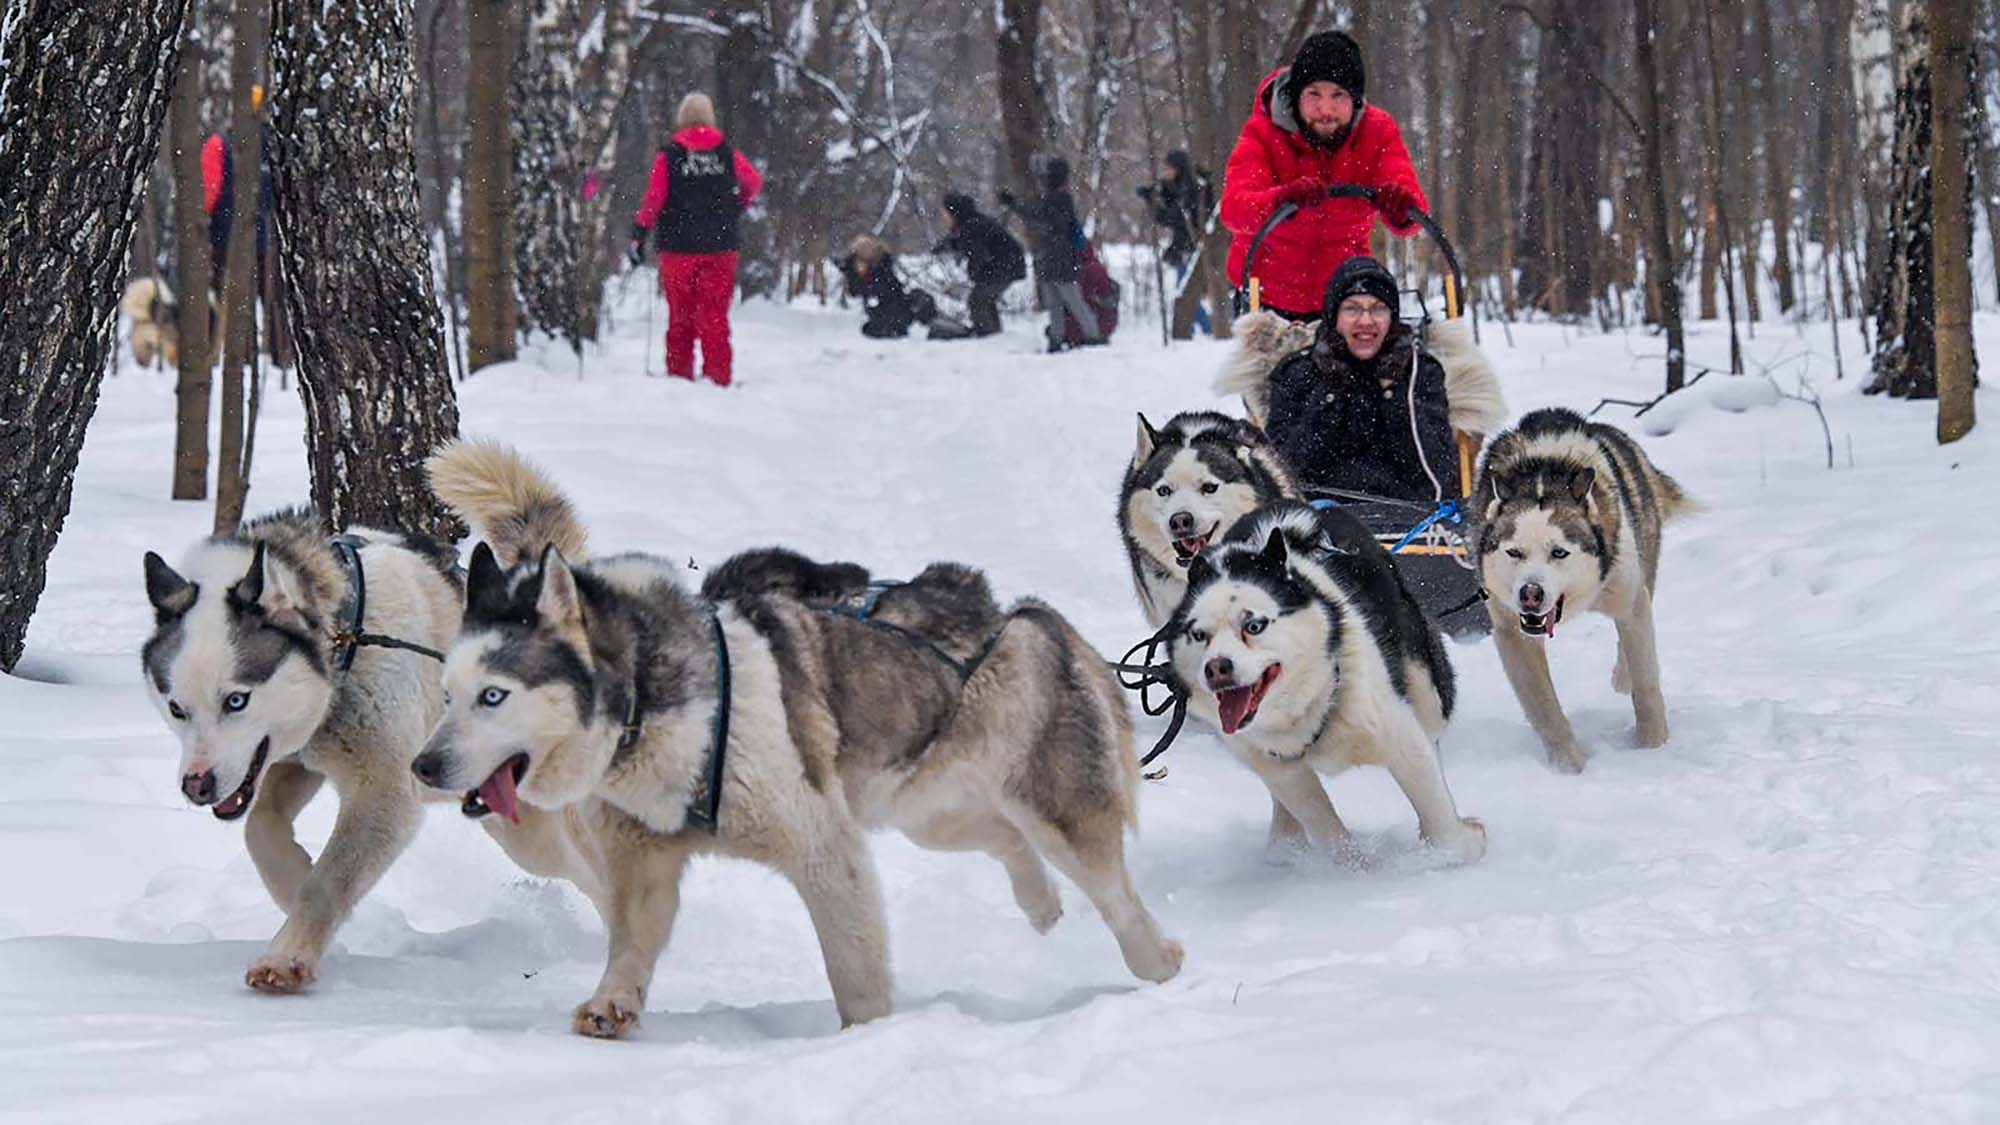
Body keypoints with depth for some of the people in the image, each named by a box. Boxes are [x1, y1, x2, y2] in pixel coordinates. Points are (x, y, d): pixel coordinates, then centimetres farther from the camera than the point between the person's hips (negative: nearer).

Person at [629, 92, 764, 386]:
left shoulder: (669, 156, -5)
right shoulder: (728, 154, 2)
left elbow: (653, 199, -10)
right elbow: (754, 184, 16)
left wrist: (638, 237, -4)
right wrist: (734, 209, 33)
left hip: (678, 246, -1)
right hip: (720, 247, 1)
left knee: (680, 316, 9)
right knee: (715, 317, 1)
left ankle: (679, 375, 10)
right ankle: (717, 377, -5)